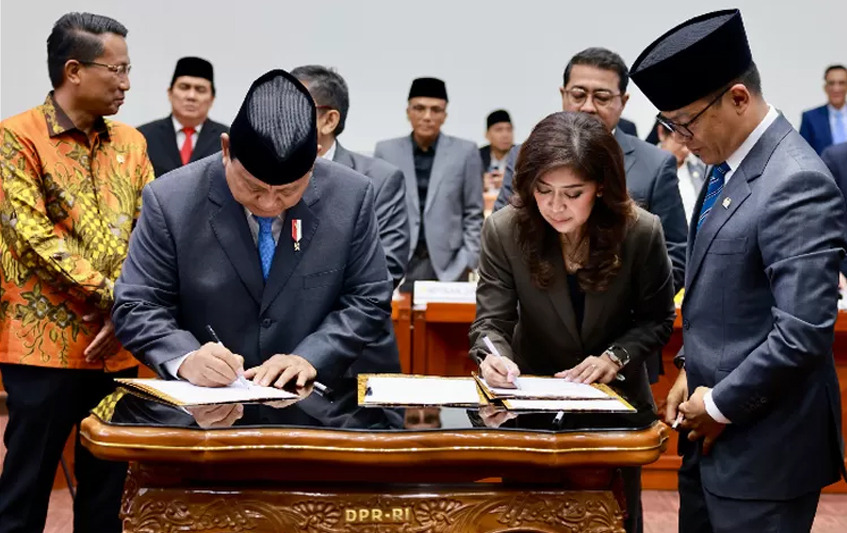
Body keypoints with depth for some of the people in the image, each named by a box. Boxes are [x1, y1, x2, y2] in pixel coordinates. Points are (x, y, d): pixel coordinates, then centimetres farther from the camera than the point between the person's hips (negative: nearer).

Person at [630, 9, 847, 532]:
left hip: (762, 444, -9)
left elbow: (803, 332, -25)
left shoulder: (796, 183, -21)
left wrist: (721, 405, -15)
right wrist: (692, 371, 9)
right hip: (713, 432, 9)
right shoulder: (730, 164, 8)